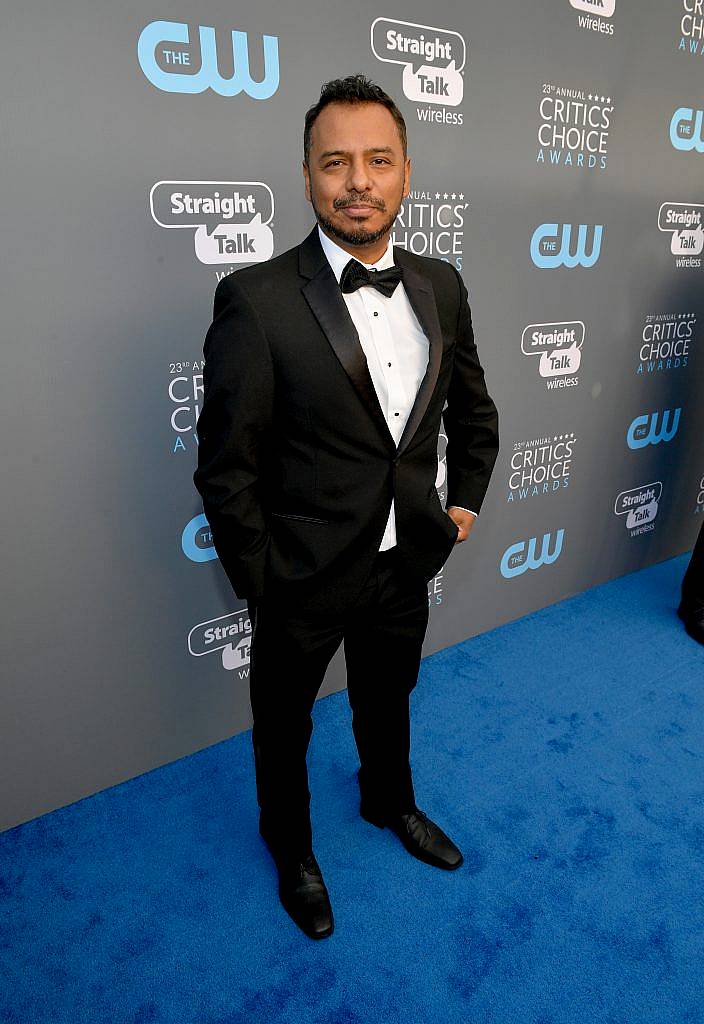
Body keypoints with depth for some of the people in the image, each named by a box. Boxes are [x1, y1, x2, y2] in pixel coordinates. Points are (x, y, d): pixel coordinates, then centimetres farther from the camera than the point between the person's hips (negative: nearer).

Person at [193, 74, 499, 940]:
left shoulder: (441, 287, -2)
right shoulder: (256, 299, -19)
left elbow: (473, 409, 13)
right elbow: (226, 466, -15)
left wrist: (466, 499, 7)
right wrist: (259, 587, -11)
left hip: (405, 565, 5)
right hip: (302, 579, -4)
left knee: (388, 703, 29)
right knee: (283, 728, 21)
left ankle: (389, 802, 61)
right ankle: (291, 849, 53)